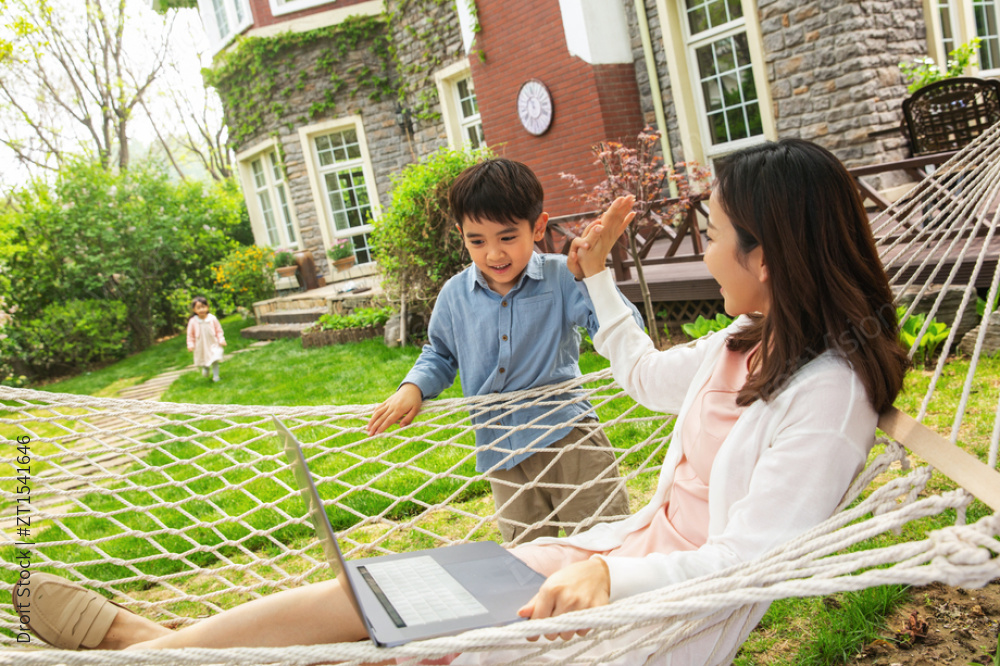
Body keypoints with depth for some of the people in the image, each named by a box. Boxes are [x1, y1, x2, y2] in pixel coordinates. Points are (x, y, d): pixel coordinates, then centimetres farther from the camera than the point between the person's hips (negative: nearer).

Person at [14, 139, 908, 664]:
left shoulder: (826, 390, -21)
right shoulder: (750, 346, 6)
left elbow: (748, 562, -24)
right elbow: (649, 374, 24)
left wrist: (612, 577, -37)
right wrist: (595, 273, 25)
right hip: (633, 546, 8)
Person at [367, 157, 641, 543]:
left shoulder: (562, 278, -8)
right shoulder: (455, 295, 2)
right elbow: (440, 355, 19)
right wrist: (412, 389, -1)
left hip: (567, 433, -3)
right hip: (502, 452, 4)